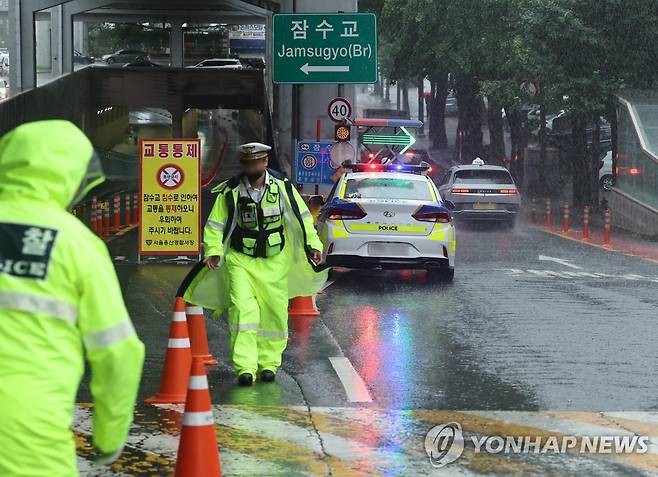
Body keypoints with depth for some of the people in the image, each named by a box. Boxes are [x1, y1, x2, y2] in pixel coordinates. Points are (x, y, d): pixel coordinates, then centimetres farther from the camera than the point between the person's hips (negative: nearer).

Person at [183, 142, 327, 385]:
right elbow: (215, 225, 1)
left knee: (274, 313, 5)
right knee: (242, 309, -15)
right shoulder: (230, 192, -4)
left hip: (274, 262, 2)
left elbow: (302, 217, 6)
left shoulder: (282, 187, -2)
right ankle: (245, 367, -16)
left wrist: (313, 244, -1)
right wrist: (214, 251, -13)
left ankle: (268, 363, 21)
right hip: (240, 260, -2)